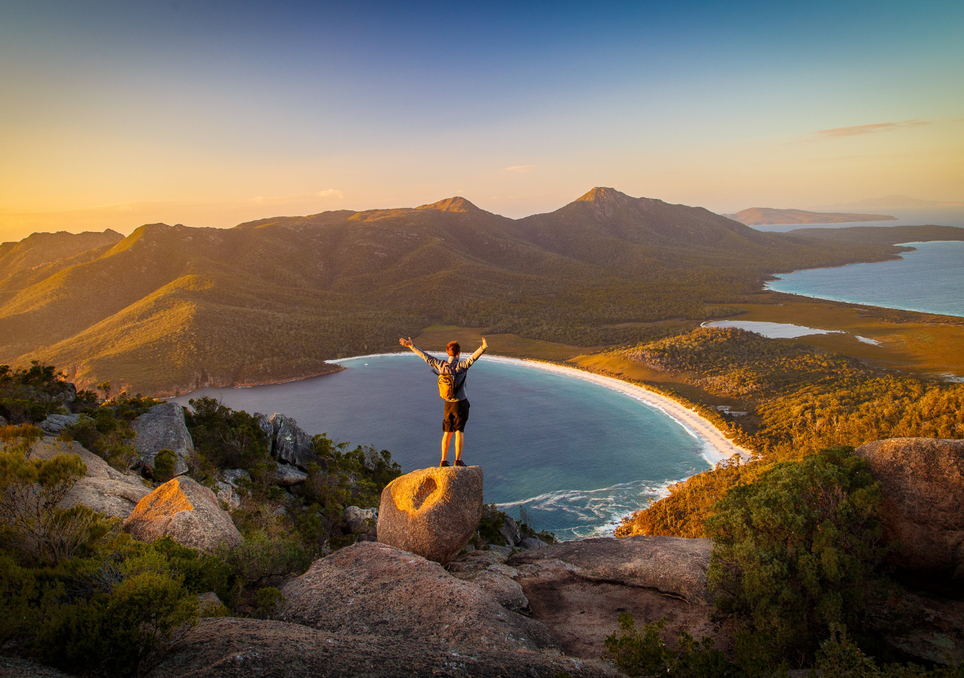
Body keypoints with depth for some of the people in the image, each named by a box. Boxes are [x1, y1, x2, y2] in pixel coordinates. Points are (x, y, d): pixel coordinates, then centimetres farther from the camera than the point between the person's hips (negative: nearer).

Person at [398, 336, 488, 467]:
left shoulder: (441, 365, -2)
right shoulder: (461, 366, -15)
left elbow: (424, 355, 6)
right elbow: (472, 358, -34)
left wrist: (410, 345, 14)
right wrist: (483, 348, -48)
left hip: (448, 403, 5)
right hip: (460, 403, -5)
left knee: (447, 432, 13)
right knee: (459, 432, 2)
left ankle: (444, 461, 16)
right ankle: (458, 461, 0)